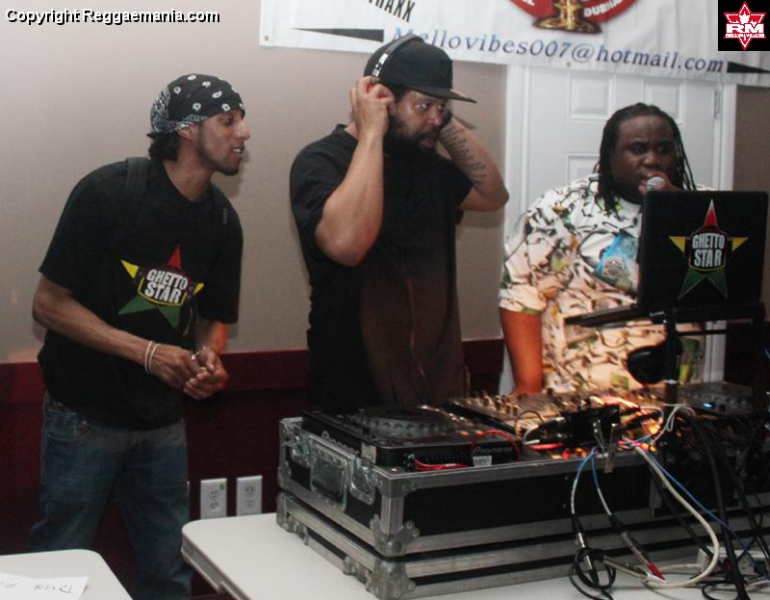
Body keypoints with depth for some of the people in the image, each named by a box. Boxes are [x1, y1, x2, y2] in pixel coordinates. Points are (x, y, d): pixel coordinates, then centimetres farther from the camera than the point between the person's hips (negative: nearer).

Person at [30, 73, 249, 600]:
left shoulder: (223, 221, 1)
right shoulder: (108, 192, -15)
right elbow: (49, 304, -13)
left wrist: (208, 358, -10)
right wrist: (147, 351, -21)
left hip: (163, 421, 5)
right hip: (84, 415, -4)